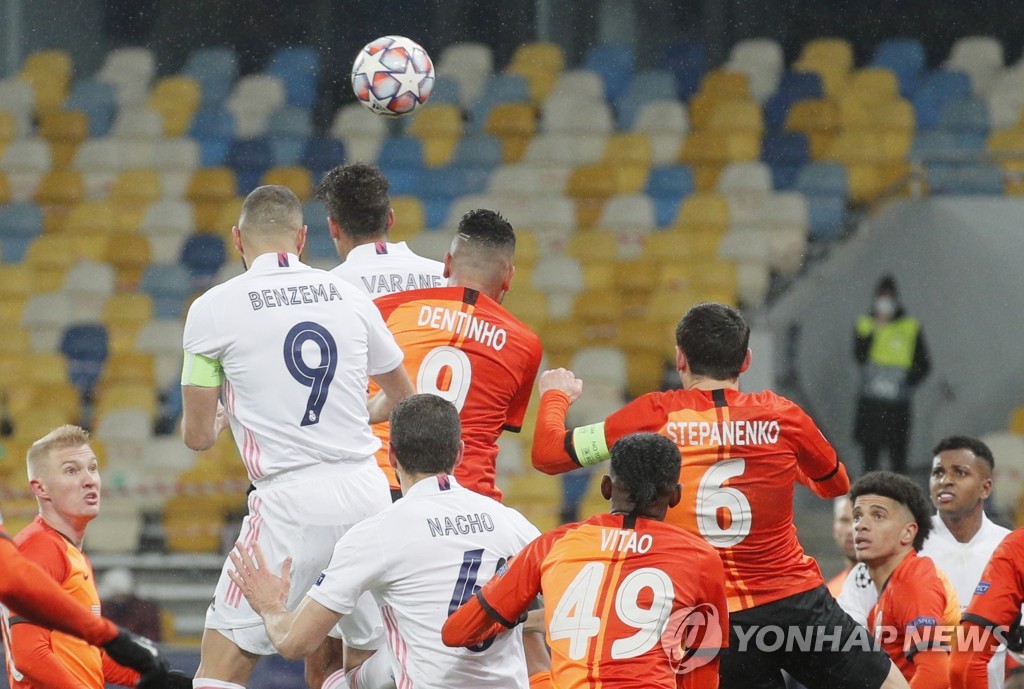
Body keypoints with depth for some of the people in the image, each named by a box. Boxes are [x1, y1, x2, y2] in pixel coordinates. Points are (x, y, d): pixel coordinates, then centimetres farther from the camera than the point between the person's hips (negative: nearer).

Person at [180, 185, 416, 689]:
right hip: (367, 493, 4)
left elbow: (198, 435, 3)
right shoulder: (348, 296, 10)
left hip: (291, 501, -4)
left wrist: (218, 419, 28)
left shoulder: (213, 308, -2)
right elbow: (401, 397, 26)